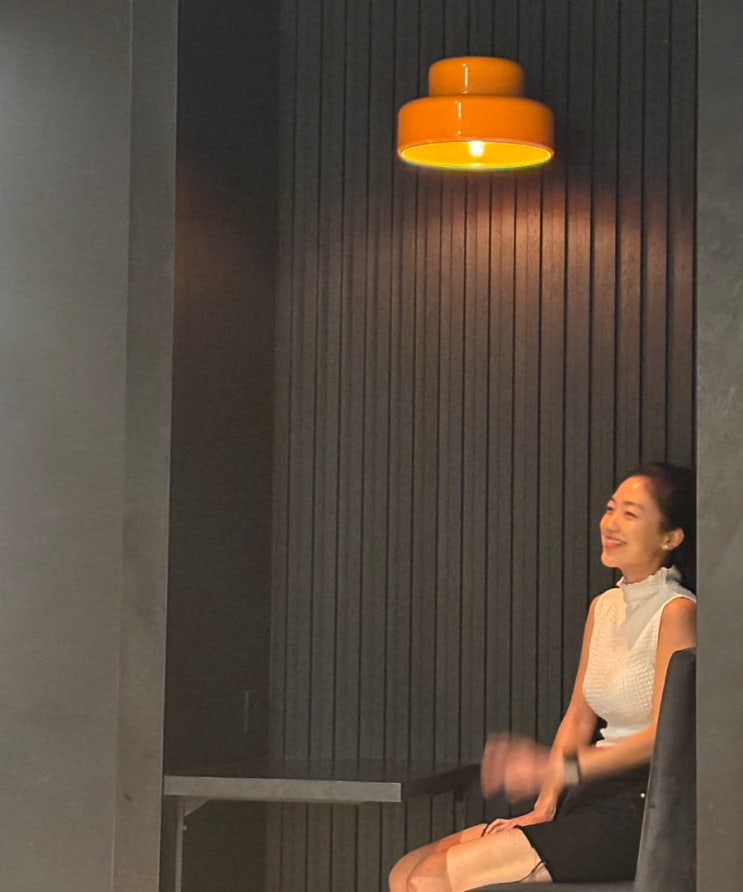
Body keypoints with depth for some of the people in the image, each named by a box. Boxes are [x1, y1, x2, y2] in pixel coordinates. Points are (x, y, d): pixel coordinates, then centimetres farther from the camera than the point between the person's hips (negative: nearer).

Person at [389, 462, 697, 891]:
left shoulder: (677, 613, -9)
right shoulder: (604, 607, 17)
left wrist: (556, 768, -23)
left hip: (641, 814, -9)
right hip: (594, 801, 9)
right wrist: (545, 808, 5)